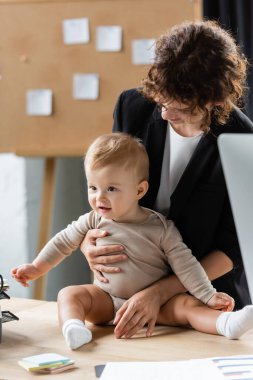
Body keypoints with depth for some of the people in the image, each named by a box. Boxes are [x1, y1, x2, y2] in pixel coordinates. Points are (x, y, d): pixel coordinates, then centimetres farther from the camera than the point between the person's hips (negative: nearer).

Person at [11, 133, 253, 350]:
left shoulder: (161, 228, -10)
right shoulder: (93, 221, -1)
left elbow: (185, 264, -10)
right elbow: (63, 242, 12)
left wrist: (209, 297, -15)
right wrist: (36, 268, 14)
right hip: (107, 300, 3)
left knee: (188, 305, -26)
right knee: (69, 294, -20)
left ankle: (226, 324, -47)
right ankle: (73, 327, -46)